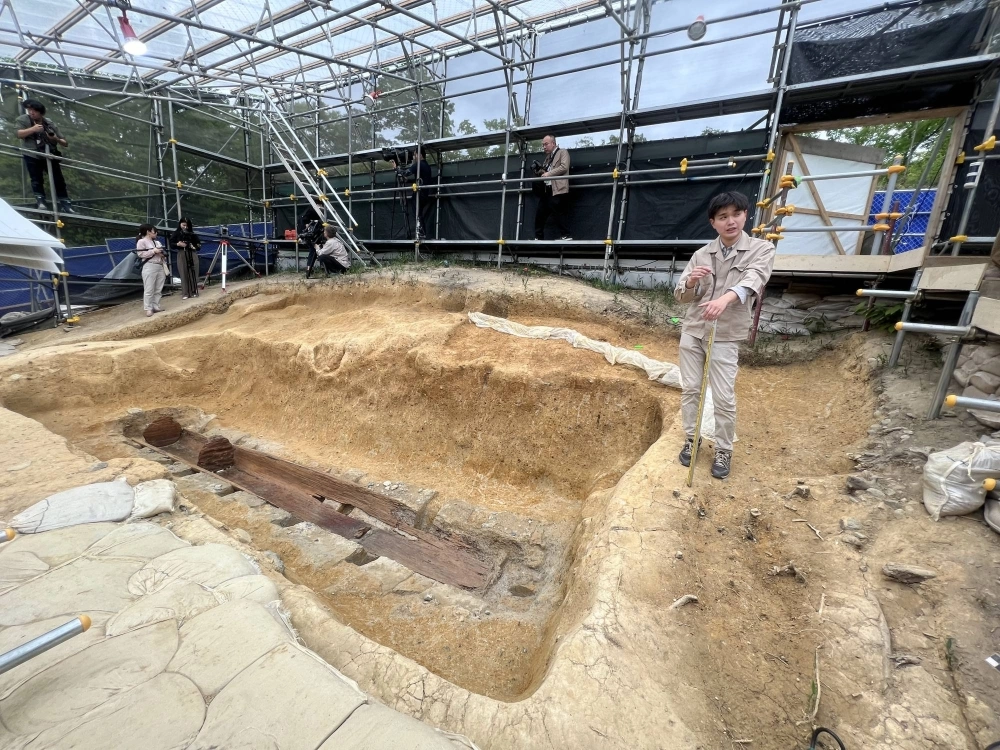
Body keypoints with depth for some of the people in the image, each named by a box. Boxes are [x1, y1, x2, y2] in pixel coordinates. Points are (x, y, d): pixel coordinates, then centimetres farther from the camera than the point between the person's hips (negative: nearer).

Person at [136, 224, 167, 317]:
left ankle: (156, 306, 16)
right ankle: (148, 309, -5)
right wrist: (154, 251, -14)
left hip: (160, 267, 7)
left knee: (158, 289, 8)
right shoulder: (141, 241, -3)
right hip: (149, 267, -7)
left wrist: (163, 254, 0)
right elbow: (140, 254, -11)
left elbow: (162, 253, 23)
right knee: (149, 290, -7)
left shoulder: (157, 242, 18)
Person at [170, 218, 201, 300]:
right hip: (181, 255, -1)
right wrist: (178, 244, -14)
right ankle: (185, 293, -2)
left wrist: (194, 246, -9)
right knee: (184, 274, -2)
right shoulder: (176, 234, 5)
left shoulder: (192, 234, 7)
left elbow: (199, 244, 10)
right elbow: (171, 244, 4)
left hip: (192, 255, 1)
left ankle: (194, 292, 9)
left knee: (193, 273, 1)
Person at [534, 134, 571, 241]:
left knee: (557, 214, -12)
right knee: (539, 215, 5)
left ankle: (566, 236, -6)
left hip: (557, 190, -8)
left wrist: (548, 173, -15)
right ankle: (538, 237, 10)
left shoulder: (563, 152, 4)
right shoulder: (548, 157, 25)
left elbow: (564, 167, -11)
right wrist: (539, 171, 6)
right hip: (545, 191, 8)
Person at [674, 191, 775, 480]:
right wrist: (690, 282, -22)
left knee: (724, 398, 0)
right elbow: (681, 295, 2)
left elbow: (752, 280, -22)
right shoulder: (701, 254, 4)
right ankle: (691, 439, 27)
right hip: (692, 331, 3)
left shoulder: (761, 249, -2)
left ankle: (724, 450, 18)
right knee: (690, 388, 9)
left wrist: (724, 298, -43)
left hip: (726, 336, -3)